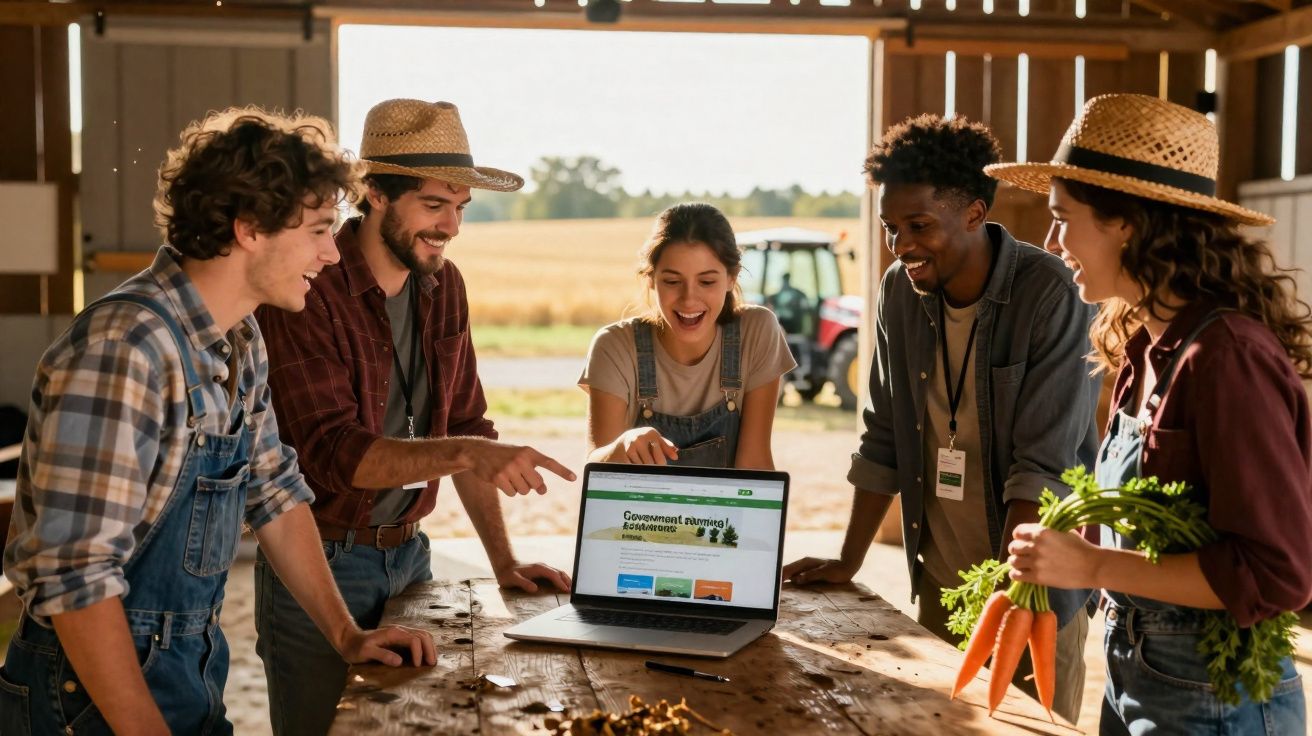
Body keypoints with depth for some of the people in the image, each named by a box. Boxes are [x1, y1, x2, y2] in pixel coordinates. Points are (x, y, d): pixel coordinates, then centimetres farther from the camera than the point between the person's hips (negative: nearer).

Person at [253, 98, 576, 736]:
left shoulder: (443, 286, 3)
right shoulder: (306, 293, -19)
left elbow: (466, 425, 8)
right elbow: (331, 451, -26)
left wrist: (503, 561, 3)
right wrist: (465, 453, -39)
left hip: (409, 554, 6)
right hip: (321, 563, -6)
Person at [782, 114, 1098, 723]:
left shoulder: (1048, 295, -18)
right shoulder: (901, 291, -1)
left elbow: (1043, 465, -21)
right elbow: (883, 440, 5)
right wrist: (848, 562, 4)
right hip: (939, 579, 5)